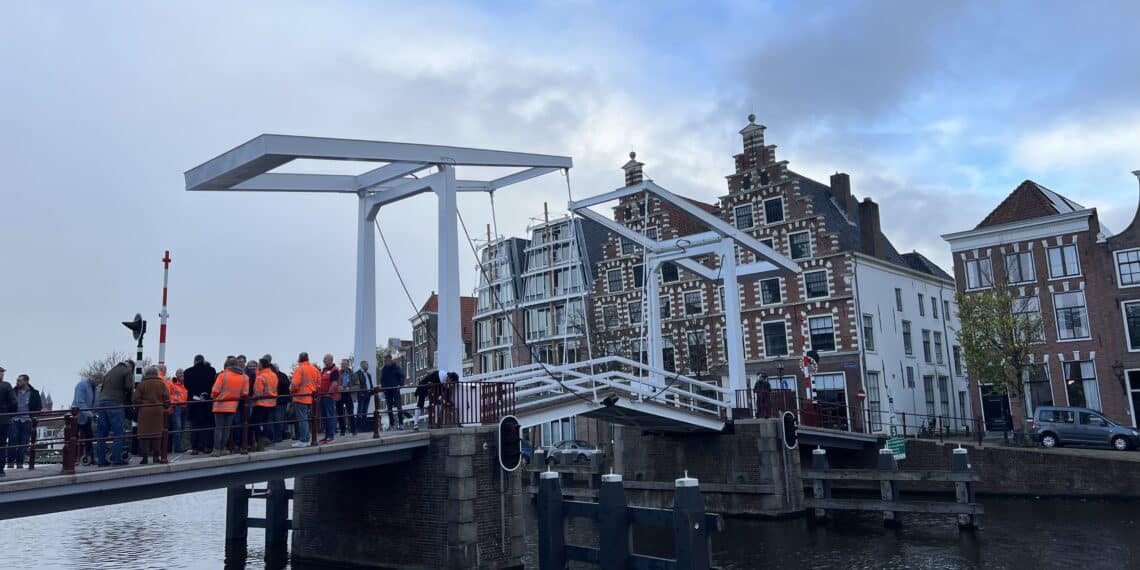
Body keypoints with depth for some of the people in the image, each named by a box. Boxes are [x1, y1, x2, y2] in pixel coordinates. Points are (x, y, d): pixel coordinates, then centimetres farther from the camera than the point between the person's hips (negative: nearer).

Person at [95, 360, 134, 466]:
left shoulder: (110, 371, 23)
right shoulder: (127, 371, 3)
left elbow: (102, 387, 18)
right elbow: (129, 387, -5)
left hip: (102, 401, 7)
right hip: (115, 403, -7)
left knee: (101, 433, 7)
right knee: (118, 432, -2)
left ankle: (101, 459, 10)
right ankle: (117, 458, -5)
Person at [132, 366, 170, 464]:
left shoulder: (142, 384, -1)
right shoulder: (161, 383, 3)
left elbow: (135, 399, -6)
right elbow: (167, 398, -1)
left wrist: (141, 405, 10)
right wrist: (165, 407, 13)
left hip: (145, 412, -1)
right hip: (158, 412, 2)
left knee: (145, 434, 2)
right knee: (157, 433, 7)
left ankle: (145, 457, -1)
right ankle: (156, 456, 7)